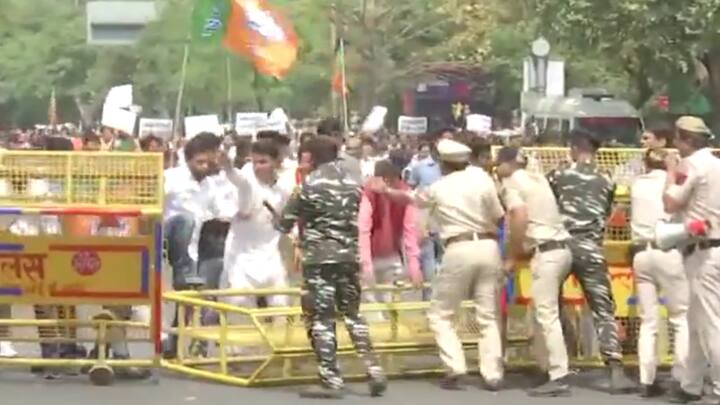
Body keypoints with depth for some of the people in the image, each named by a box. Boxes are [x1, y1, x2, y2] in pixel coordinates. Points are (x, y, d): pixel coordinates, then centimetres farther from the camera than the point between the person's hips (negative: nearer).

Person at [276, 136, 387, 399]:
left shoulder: (312, 183, -7)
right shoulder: (352, 183, 9)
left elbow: (285, 222, -1)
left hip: (319, 258, -6)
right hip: (348, 256, 6)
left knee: (321, 319, -1)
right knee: (352, 314, 16)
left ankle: (331, 380, -5)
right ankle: (374, 370, 9)